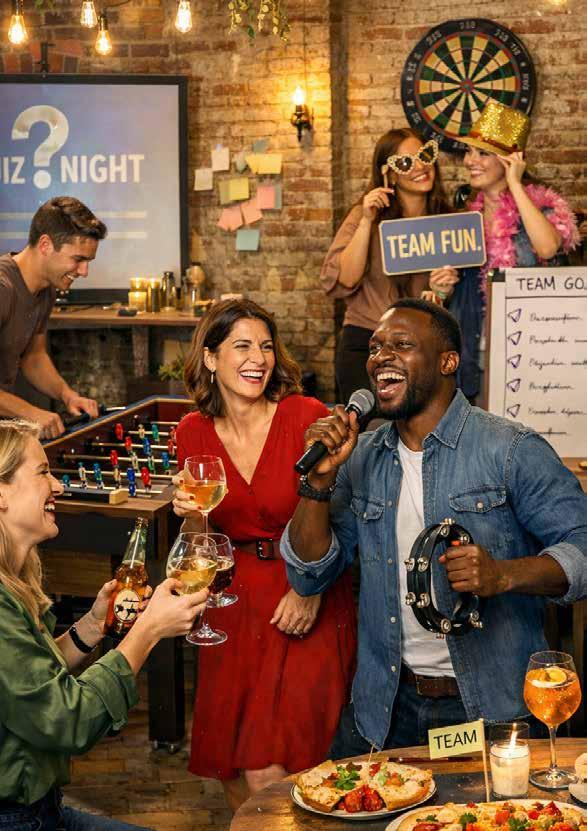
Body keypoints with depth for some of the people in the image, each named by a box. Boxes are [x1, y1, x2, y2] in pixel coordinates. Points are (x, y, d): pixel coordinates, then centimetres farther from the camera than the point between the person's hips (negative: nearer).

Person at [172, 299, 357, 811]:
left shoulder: (307, 416, -11)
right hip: (236, 601, 4)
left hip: (310, 606, -4)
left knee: (269, 773, -10)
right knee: (233, 772, 8)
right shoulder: (195, 432, 2)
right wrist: (192, 514, -11)